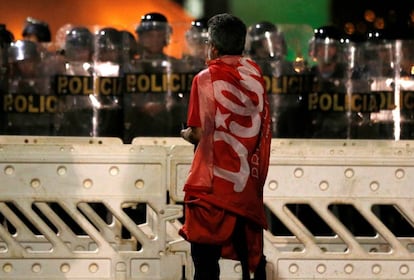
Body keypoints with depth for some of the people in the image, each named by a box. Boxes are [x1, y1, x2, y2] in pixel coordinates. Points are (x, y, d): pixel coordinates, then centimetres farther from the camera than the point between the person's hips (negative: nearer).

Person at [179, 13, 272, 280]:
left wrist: (186, 134, 10)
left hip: (213, 185, -5)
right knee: (252, 254, 12)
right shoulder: (254, 73, 5)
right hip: (249, 183, 5)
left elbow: (199, 133, -12)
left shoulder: (206, 78, -9)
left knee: (206, 258, -3)